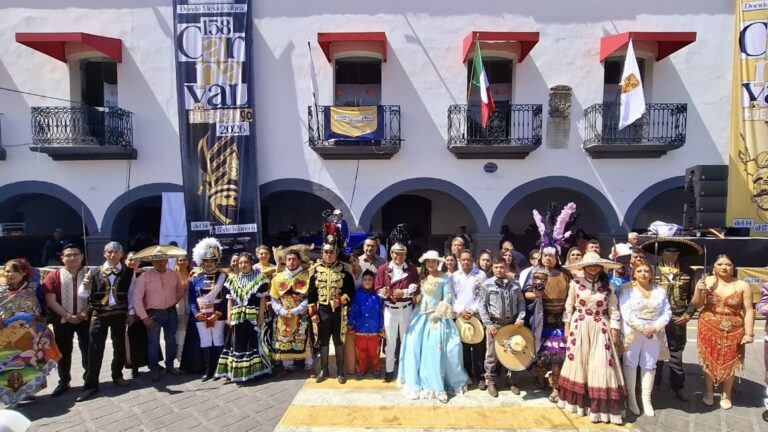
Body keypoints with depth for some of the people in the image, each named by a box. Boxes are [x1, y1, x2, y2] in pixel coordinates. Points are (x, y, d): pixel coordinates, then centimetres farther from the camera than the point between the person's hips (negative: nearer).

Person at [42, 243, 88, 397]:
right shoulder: (53, 276, -2)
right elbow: (50, 301, -7)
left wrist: (84, 313, -12)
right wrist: (68, 316, -12)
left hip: (86, 319, 0)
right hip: (62, 321, 0)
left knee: (87, 351, 7)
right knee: (64, 352, 10)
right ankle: (63, 382, 25)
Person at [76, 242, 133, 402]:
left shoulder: (128, 272, 2)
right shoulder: (95, 272, 4)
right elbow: (83, 294, 3)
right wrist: (85, 284, -17)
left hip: (120, 314, 0)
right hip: (99, 314, 0)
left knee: (119, 346, 11)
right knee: (95, 348, -1)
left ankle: (117, 376, 29)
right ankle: (91, 384, 8)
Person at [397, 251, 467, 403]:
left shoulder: (444, 278, -2)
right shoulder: (421, 277, 13)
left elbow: (447, 299, -7)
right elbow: (417, 295, 15)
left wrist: (438, 313, -15)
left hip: (437, 316, -5)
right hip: (420, 315, 5)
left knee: (435, 349, -9)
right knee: (415, 347, 0)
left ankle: (436, 384, 3)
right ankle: (417, 382, 13)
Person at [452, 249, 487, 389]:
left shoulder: (481, 275, 1)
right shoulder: (454, 277, 7)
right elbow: (452, 297, 4)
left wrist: (474, 311, -12)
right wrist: (460, 311, -9)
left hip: (477, 316, -2)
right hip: (460, 316, 2)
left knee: (478, 348, 0)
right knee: (463, 348, 7)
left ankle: (481, 376, 11)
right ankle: (467, 375, 20)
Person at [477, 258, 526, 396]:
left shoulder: (515, 284, 7)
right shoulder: (486, 284, -4)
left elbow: (521, 302, 10)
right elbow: (482, 305, -5)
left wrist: (521, 318, -5)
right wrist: (488, 324, -11)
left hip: (512, 323, 3)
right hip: (494, 323, -3)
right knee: (492, 354, 3)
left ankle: (511, 381, 27)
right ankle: (490, 382, 16)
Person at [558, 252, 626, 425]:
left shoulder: (608, 286, 3)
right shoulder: (576, 283, -2)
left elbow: (614, 310, 4)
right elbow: (569, 306, 4)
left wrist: (615, 331, -1)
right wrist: (567, 326, 1)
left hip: (600, 329, 1)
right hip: (579, 327, 0)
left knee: (601, 365, -2)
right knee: (578, 362, 6)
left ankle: (600, 406, 7)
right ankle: (578, 401, 20)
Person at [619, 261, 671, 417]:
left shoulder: (660, 291, 8)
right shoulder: (627, 289, -3)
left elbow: (667, 312, 2)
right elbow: (625, 312, -11)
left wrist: (654, 327, -13)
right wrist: (642, 328, -17)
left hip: (655, 333, 3)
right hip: (633, 332, -3)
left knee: (649, 365, 10)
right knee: (630, 364, 4)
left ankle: (646, 399, 20)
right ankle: (631, 398, 16)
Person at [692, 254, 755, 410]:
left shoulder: (742, 286, -6)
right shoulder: (705, 281, -5)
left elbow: (748, 311, -5)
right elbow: (696, 305, 1)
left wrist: (749, 333, -9)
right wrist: (699, 292, -18)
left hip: (733, 332, 0)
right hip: (709, 330, 0)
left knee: (729, 364, 9)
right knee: (709, 361, 9)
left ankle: (727, 395, 31)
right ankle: (709, 392, 30)